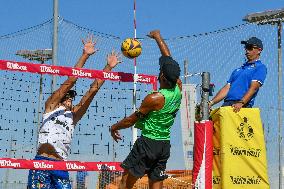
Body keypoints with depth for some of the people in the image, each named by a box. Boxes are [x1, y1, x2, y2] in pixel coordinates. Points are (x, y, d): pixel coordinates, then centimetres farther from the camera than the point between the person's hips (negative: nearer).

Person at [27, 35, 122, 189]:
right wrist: (85, 55, 4)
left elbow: (93, 90, 21)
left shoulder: (73, 115, 23)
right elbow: (70, 80, 8)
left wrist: (108, 67, 20)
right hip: (42, 163, -4)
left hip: (61, 167, 5)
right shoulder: (51, 106, 14)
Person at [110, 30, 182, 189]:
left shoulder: (155, 98, -19)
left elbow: (132, 120, -7)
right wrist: (158, 37, 23)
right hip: (165, 144, 7)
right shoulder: (178, 89, -2)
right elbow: (169, 59, 12)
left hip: (148, 142, -7)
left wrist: (114, 127, 11)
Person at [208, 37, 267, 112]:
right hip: (226, 105, 6)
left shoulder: (260, 67, 7)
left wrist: (241, 103, -22)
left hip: (243, 106, -6)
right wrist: (211, 102, 11)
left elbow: (253, 88, -7)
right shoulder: (238, 70, 30)